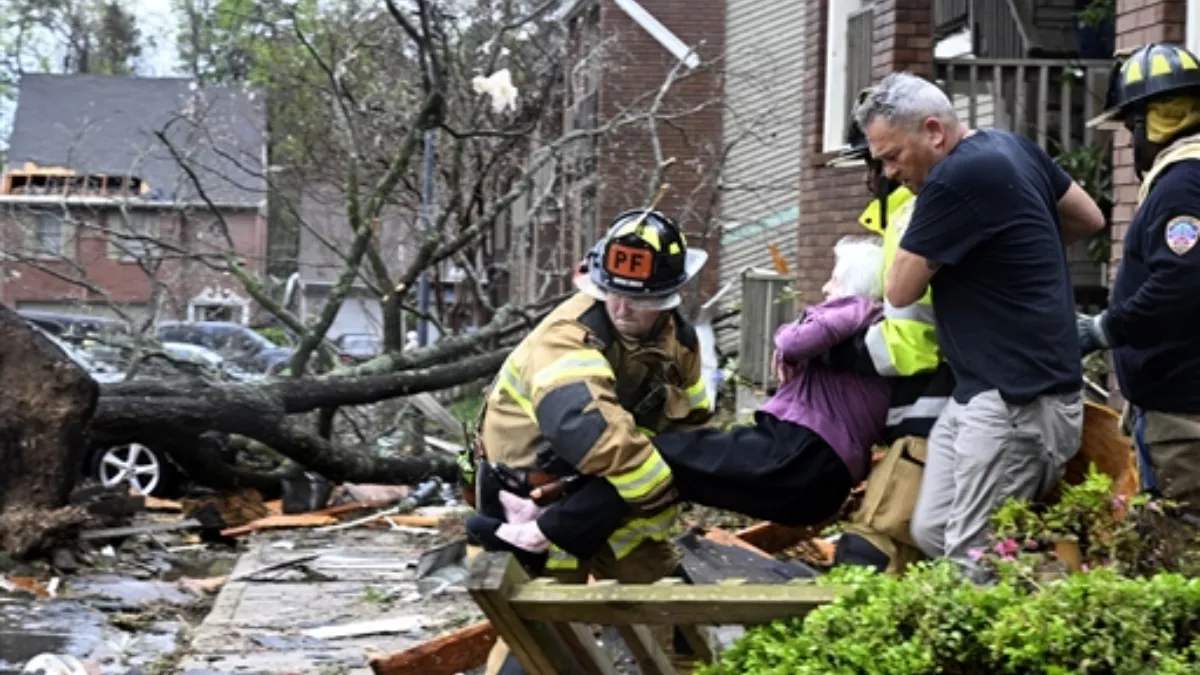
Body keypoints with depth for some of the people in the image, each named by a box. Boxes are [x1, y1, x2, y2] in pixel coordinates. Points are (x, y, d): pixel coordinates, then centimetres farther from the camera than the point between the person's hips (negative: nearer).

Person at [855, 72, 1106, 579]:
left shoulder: (956, 178, -18)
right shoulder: (1014, 147, 11)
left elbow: (901, 291, -9)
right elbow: (1090, 219, 24)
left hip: (1020, 400, -11)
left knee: (973, 563, -11)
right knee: (932, 533, 10)